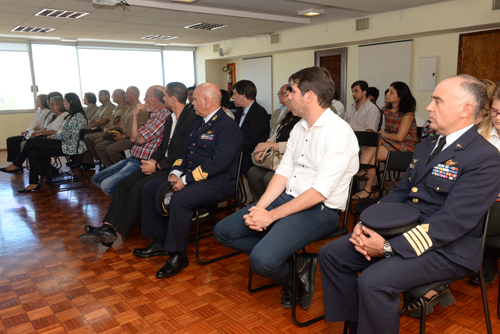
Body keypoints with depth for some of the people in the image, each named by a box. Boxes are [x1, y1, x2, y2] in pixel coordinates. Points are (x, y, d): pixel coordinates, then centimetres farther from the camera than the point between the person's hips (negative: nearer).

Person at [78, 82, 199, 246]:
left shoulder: (192, 119, -14)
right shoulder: (170, 119, 18)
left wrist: (157, 166, -15)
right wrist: (153, 160, -1)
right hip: (162, 164, 10)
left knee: (139, 188, -22)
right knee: (125, 183, -4)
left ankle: (116, 231, -9)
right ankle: (108, 226, -7)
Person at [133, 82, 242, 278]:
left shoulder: (228, 126, -14)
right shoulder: (199, 124, 18)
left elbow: (218, 163, -24)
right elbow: (185, 152, 19)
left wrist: (186, 180, -22)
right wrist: (175, 173, 0)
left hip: (218, 182, -10)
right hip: (189, 176, 10)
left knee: (179, 200, -34)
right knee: (150, 189, 5)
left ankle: (178, 255, -16)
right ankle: (159, 241, 14)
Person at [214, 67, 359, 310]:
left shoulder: (339, 133, -16)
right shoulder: (299, 127, 11)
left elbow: (318, 193, -21)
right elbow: (284, 171, 9)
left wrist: (271, 216, -19)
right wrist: (259, 208, -5)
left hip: (319, 210, -9)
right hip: (287, 198, 9)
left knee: (261, 260, -29)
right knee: (223, 231, 2)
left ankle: (295, 276, 7)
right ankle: (295, 264, 1)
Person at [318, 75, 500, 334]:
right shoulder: (426, 147, 14)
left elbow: (453, 222, -22)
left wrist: (389, 246, -24)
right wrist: (365, 224, -5)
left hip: (446, 248, -8)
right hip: (402, 230, 8)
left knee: (373, 282, -30)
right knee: (330, 254, -2)